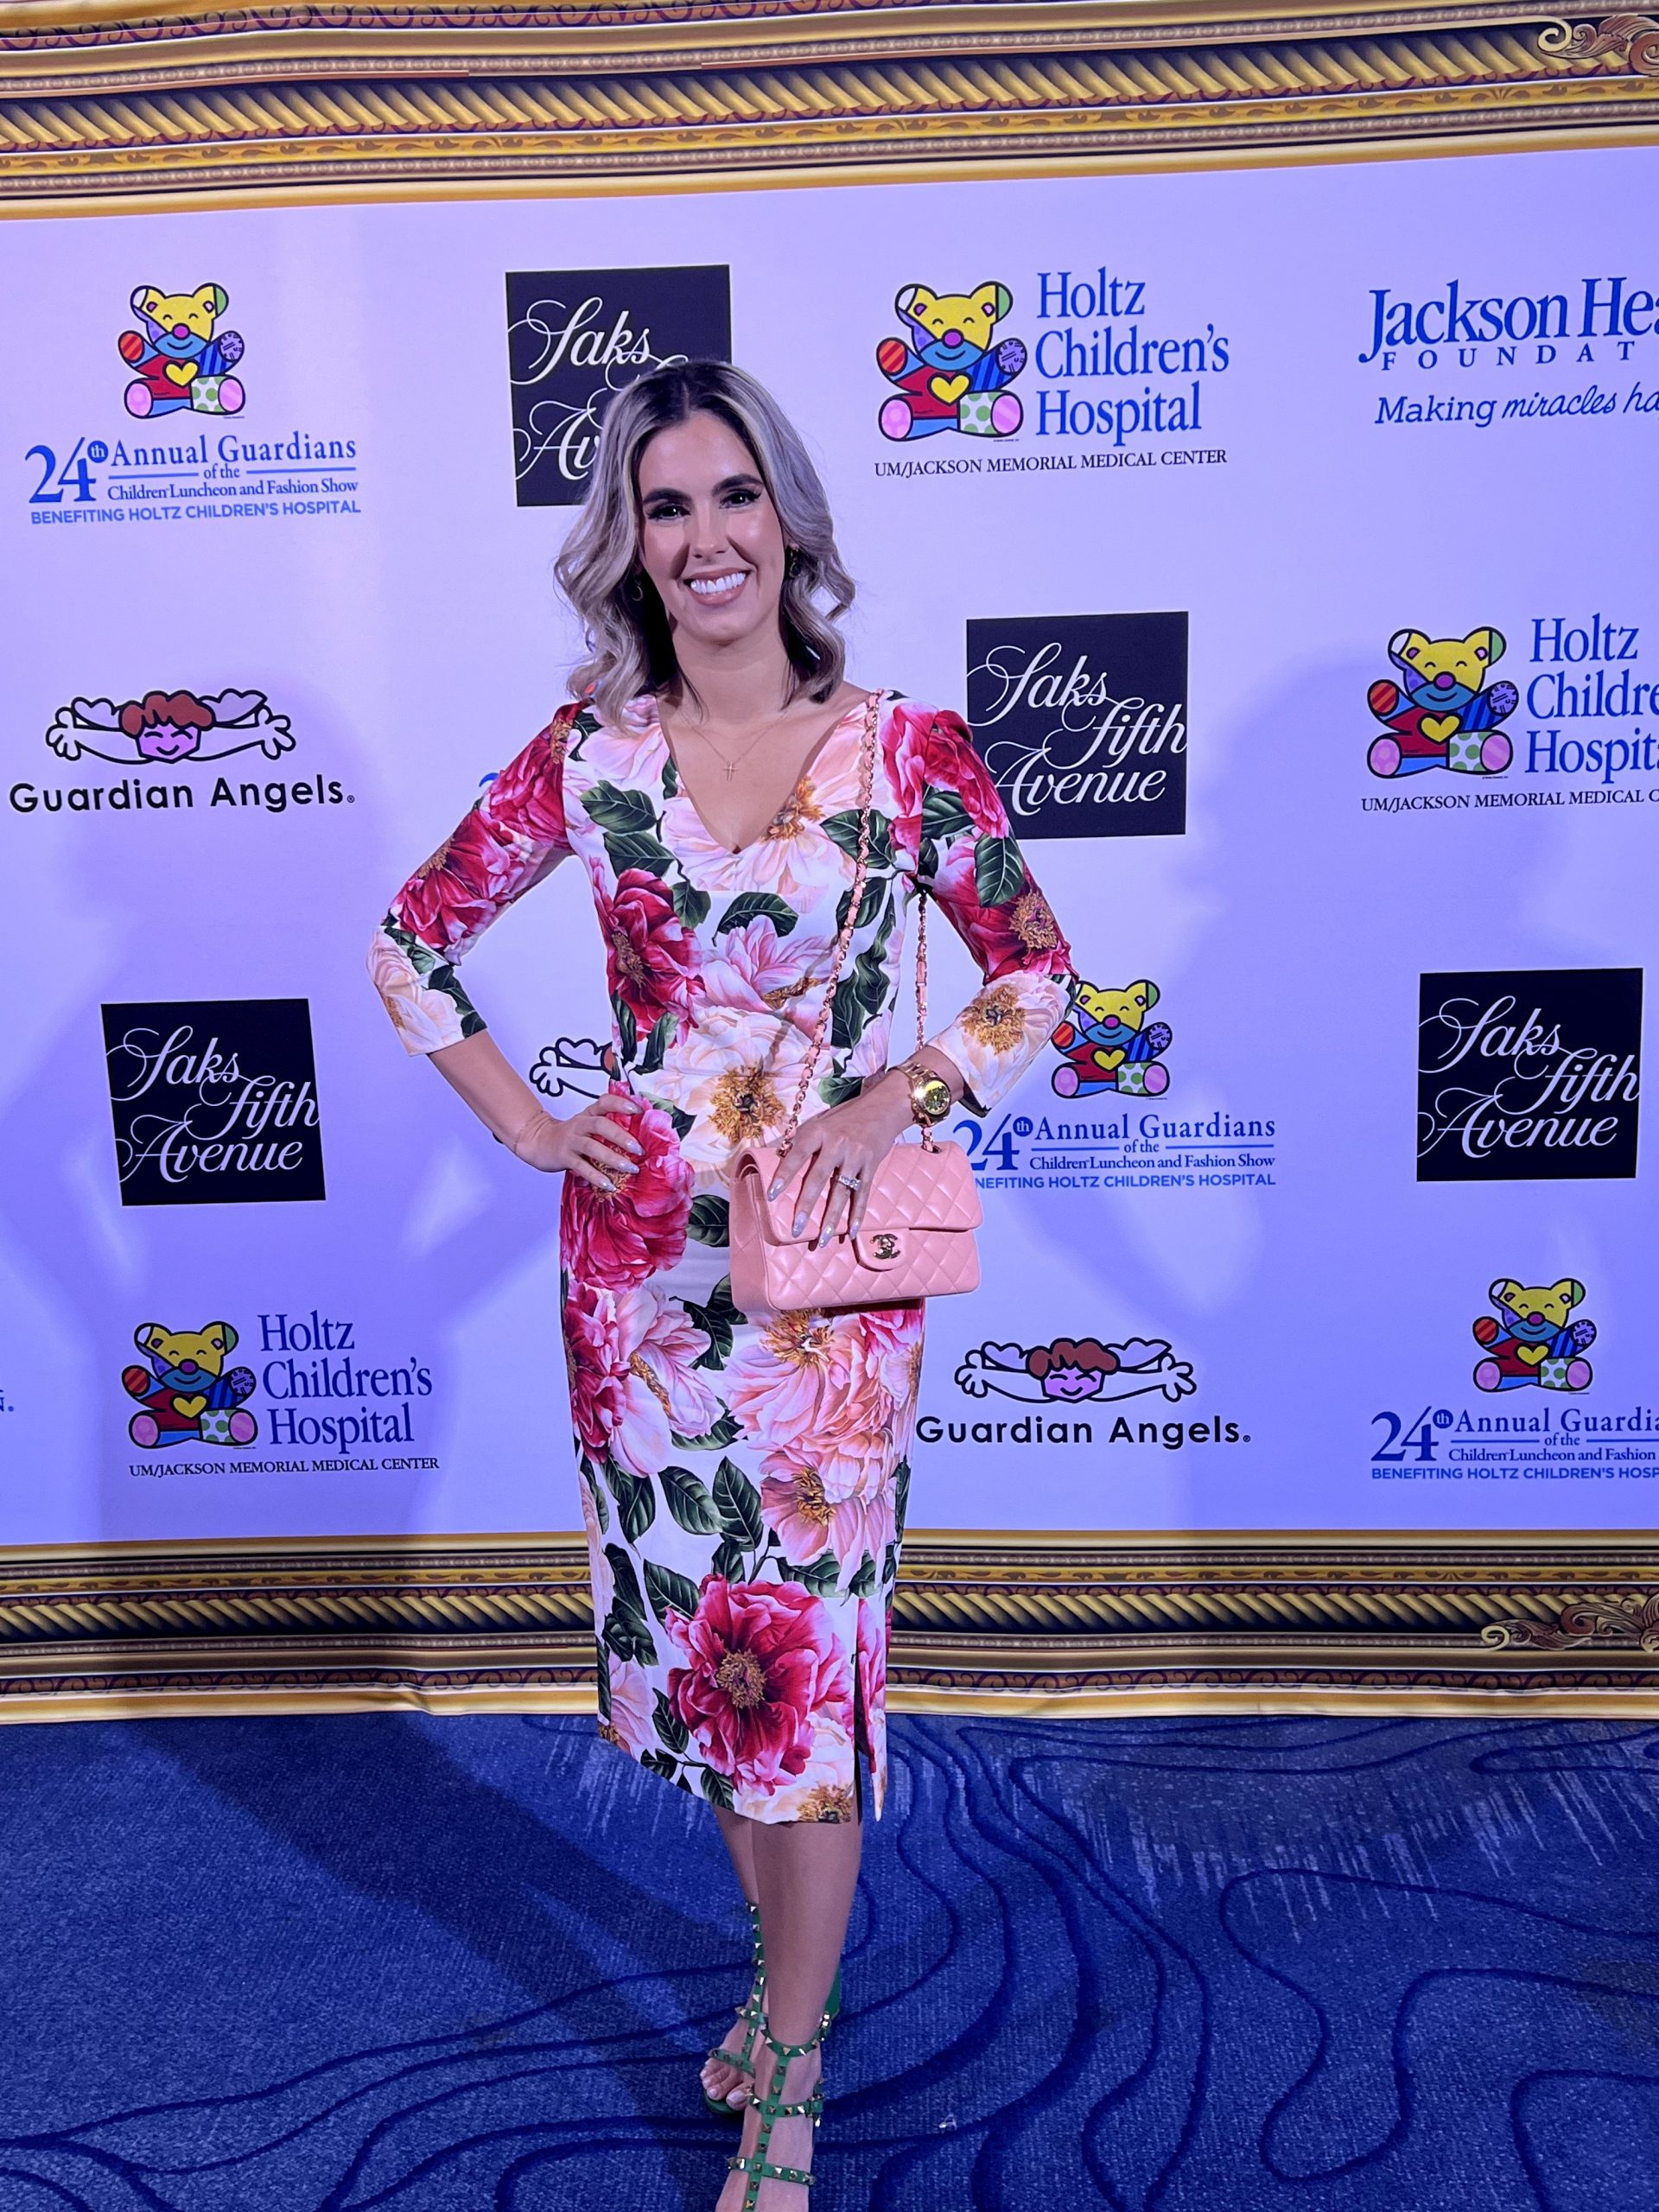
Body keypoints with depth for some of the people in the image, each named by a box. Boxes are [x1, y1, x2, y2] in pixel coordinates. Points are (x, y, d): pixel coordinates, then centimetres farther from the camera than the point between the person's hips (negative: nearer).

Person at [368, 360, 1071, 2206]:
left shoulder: (902, 747, -4)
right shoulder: (587, 754, 1)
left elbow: (1035, 966, 3)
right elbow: (413, 944, 10)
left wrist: (895, 1101, -10)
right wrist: (525, 1126, 2)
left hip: (829, 1257, -2)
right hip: (641, 1242, 3)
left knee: (802, 1643, 2)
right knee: (690, 1619, 14)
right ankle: (795, 1967, 41)